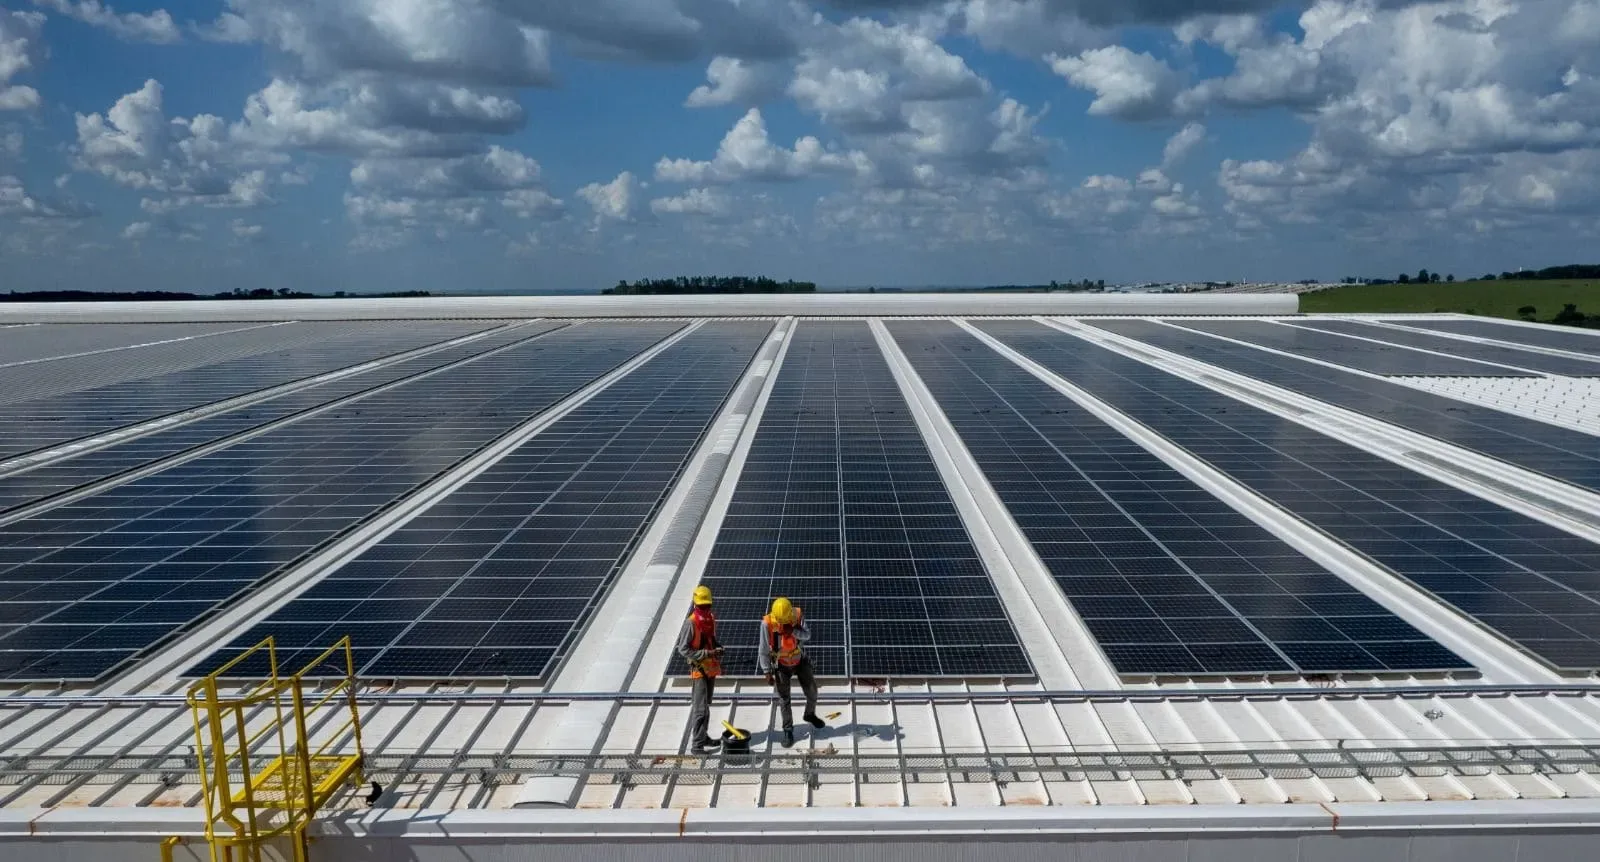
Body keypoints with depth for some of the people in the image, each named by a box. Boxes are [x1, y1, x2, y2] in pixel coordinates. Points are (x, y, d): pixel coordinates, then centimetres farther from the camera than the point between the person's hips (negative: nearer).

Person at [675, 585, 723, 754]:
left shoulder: (711, 618, 6)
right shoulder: (691, 623, -18)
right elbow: (683, 649, -19)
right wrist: (706, 653, -23)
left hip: (711, 667, 8)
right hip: (699, 669, -8)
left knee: (705, 704, 17)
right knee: (702, 708, -10)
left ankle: (701, 735, 29)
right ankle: (697, 744, -7)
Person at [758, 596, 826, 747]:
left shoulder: (798, 615, -21)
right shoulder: (767, 623, -27)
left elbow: (807, 635, -21)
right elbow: (764, 650, -18)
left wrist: (793, 630, -39)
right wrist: (767, 672, -16)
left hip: (800, 661, 2)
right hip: (781, 665, -2)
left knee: (812, 691, 11)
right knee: (784, 699, 4)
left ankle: (810, 714, 41)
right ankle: (788, 731, 19)